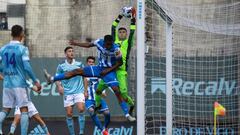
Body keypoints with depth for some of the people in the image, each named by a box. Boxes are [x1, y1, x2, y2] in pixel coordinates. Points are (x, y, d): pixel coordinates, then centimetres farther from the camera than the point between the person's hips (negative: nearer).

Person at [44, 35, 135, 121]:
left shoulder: (116, 50, -24)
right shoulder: (99, 42, -12)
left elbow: (120, 63, -11)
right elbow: (88, 45, 8)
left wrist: (108, 70, -18)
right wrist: (76, 44, 14)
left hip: (109, 71, -5)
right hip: (99, 68, 5)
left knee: (117, 91, -18)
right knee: (77, 71, -1)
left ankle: (127, 115, -14)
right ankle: (52, 79, 5)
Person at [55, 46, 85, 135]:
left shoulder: (79, 64, 7)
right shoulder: (61, 66, 4)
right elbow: (57, 78, 8)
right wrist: (59, 86, -13)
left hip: (79, 91, 0)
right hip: (67, 93, 0)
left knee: (81, 110, -19)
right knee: (69, 114, -2)